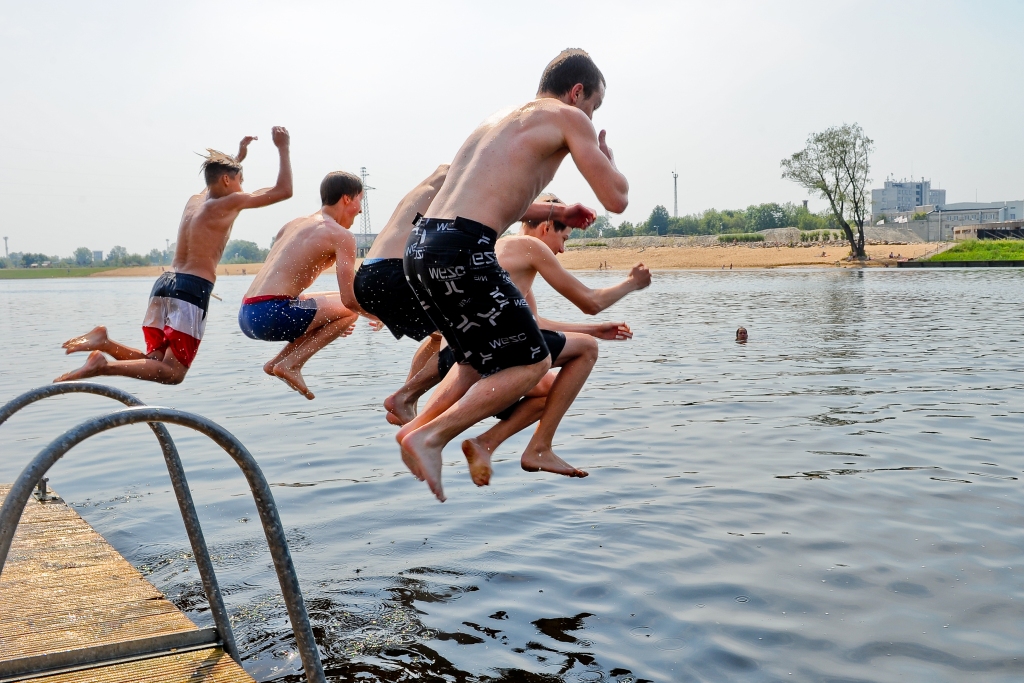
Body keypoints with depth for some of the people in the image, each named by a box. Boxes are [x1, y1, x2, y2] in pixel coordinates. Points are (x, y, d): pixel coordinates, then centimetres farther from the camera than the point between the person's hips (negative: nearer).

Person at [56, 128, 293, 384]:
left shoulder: (195, 200, 20)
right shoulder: (230, 203, -2)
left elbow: (218, 183, 45)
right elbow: (283, 191, -1)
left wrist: (239, 156, 48)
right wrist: (283, 149, 7)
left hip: (164, 283, 8)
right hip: (193, 289, -8)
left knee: (156, 363, 13)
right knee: (173, 373, -8)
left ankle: (104, 341, -9)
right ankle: (103, 365, -26)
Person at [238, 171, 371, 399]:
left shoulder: (293, 225, 23)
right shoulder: (341, 235, -2)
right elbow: (349, 297, -10)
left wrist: (331, 321, 31)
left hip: (246, 314, 9)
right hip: (271, 313, -9)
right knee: (351, 309, 5)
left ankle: (277, 362, 13)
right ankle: (292, 363, -3)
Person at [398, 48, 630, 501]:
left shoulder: (500, 120, 28)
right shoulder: (568, 118, 5)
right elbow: (616, 200, 4)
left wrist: (557, 211, 44)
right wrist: (606, 156, 25)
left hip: (420, 245, 9)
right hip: (462, 251, -8)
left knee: (483, 361, 25)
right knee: (532, 363, 4)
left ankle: (418, 427, 10)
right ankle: (430, 437, -4)